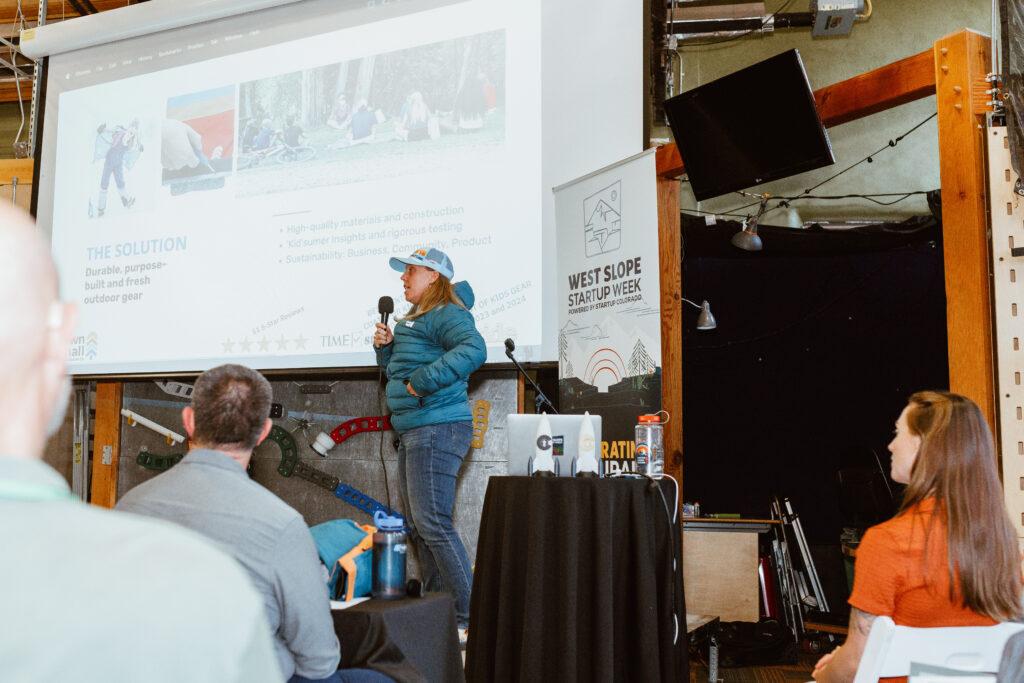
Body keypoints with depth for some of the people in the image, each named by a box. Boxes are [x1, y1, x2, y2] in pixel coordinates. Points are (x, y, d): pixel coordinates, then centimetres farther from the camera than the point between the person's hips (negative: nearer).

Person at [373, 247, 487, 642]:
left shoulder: (447, 314, -10)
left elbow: (473, 349, -30)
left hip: (437, 430, -11)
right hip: (414, 432, 11)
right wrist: (386, 346, 9)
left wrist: (424, 381, -27)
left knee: (432, 524, -13)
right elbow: (399, 372, 28)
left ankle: (469, 619, -7)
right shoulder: (415, 319, 22)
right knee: (416, 524, 16)